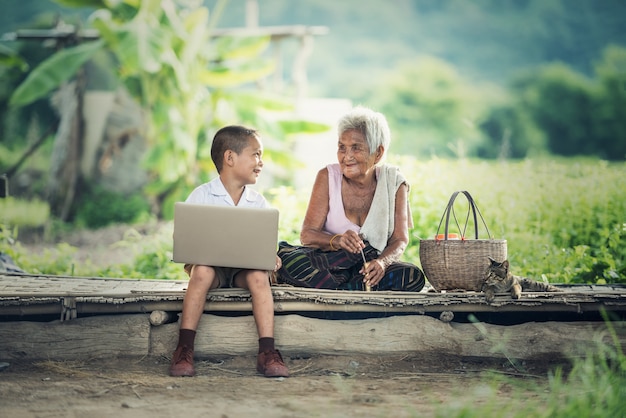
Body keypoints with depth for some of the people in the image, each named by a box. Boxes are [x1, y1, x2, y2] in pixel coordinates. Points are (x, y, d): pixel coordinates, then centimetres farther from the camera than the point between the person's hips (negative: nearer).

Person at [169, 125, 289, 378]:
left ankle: (267, 352, -31)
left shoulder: (258, 202, 8)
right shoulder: (202, 196, -2)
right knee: (202, 271, -36)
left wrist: (270, 257, -16)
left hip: (245, 267, 2)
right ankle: (184, 350, -31)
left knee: (259, 276, -31)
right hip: (210, 263, -2)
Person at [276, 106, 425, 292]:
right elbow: (307, 234, -8)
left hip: (369, 268, 1)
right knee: (284, 257, -32)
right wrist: (337, 241, -30)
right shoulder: (327, 177, -2)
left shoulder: (393, 182, 1)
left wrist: (382, 262, -27)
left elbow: (400, 240, -4)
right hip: (328, 261, -1)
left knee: (413, 276, -30)